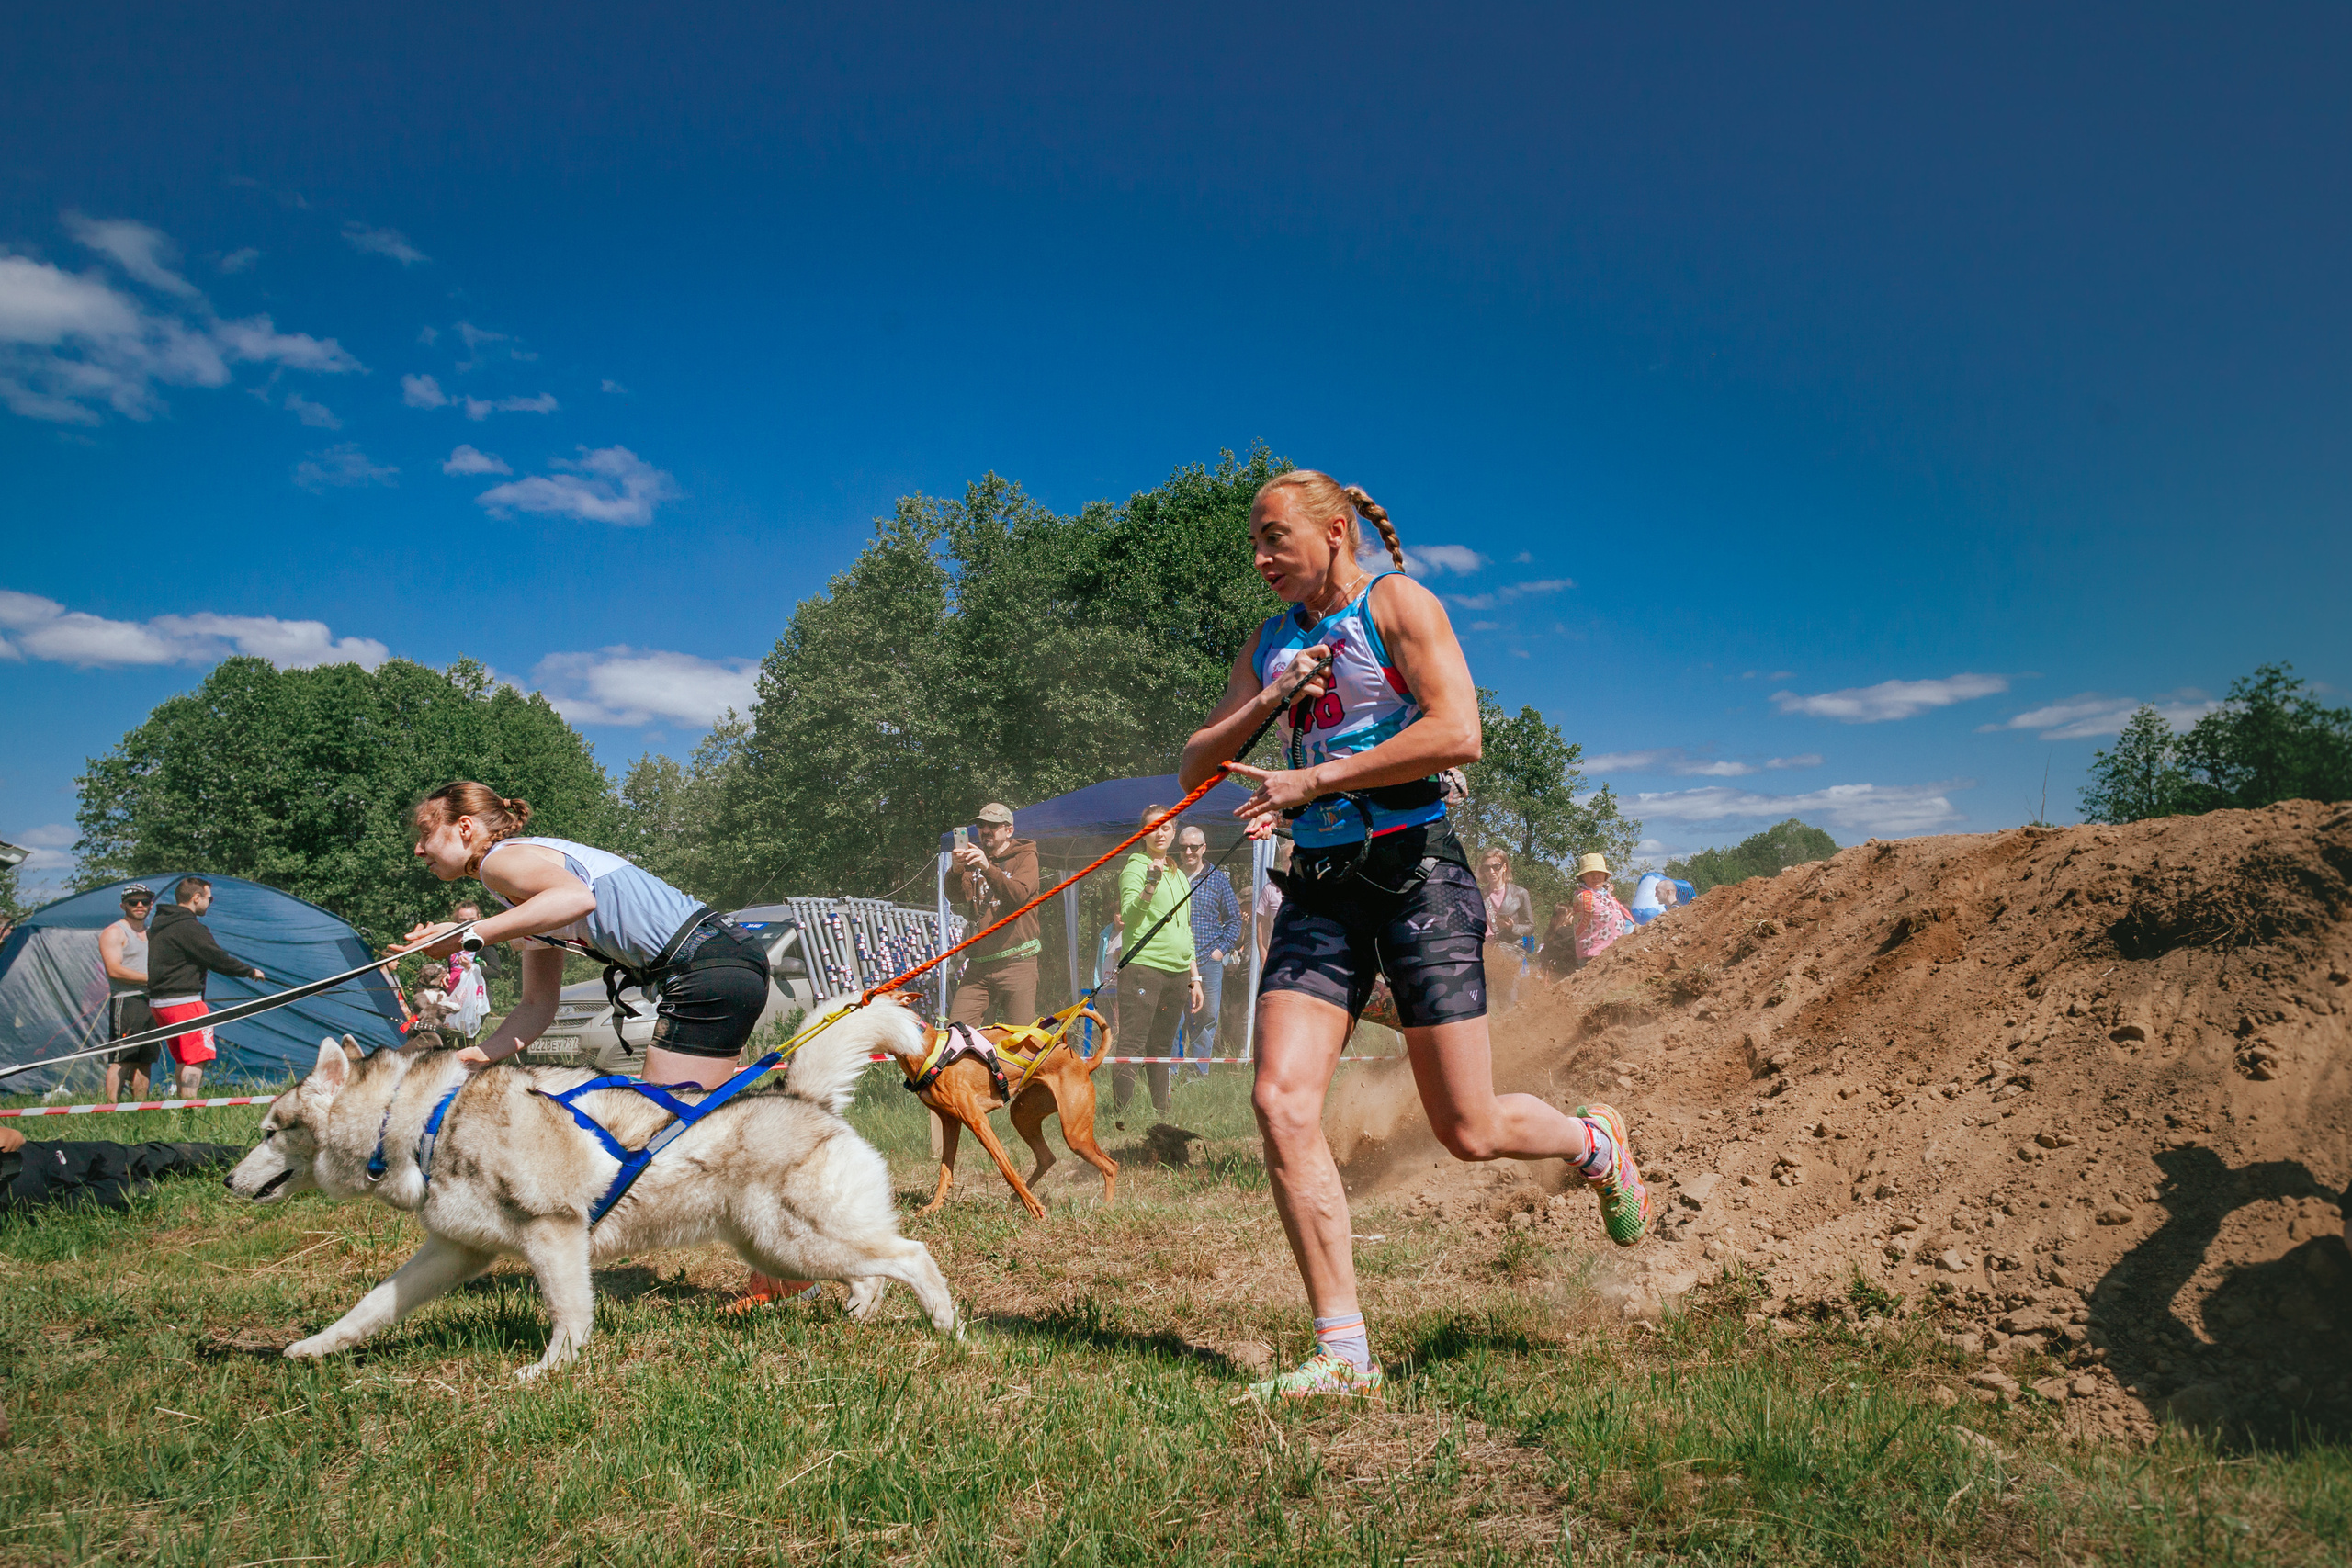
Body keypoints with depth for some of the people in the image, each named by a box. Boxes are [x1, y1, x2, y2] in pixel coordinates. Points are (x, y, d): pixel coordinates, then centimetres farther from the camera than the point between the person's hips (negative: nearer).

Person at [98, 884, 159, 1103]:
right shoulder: (114, 932, -3)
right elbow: (114, 970, -14)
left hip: (152, 1002, 7)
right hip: (127, 1002, -7)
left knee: (145, 1060, 7)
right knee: (120, 1061, -10)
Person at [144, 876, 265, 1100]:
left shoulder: (158, 923, 15)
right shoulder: (189, 927, -15)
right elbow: (218, 960, -14)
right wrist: (251, 971, 0)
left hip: (157, 1002, 10)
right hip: (183, 1001, -10)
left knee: (183, 1059, 15)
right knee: (196, 1058, -7)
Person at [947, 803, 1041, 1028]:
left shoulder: (1025, 857, 6)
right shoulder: (973, 857, 19)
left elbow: (1019, 894, -14)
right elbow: (957, 897, 2)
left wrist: (988, 868, -28)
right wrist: (957, 871, -20)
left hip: (1016, 962, -4)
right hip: (978, 965, 4)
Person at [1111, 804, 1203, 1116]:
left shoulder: (1178, 875, 21)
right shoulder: (1135, 868, -1)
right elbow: (1128, 918, -16)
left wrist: (1194, 976, 22)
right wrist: (1150, 885, -31)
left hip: (1177, 972, 7)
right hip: (1143, 966, -7)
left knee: (1161, 1048, 10)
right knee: (1132, 1046, -12)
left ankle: (1161, 1110, 15)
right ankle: (1121, 1113, -14)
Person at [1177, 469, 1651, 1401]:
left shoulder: (1397, 603, -2)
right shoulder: (1269, 644, 17)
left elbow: (1457, 734, -17)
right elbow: (1193, 769, 16)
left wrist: (1313, 779, -14)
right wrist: (1264, 704, -2)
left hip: (1414, 866, -5)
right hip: (1321, 886, 6)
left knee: (1469, 1132, -2)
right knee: (1281, 1104, -12)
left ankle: (1594, 1143, 33)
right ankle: (1343, 1354, -2)